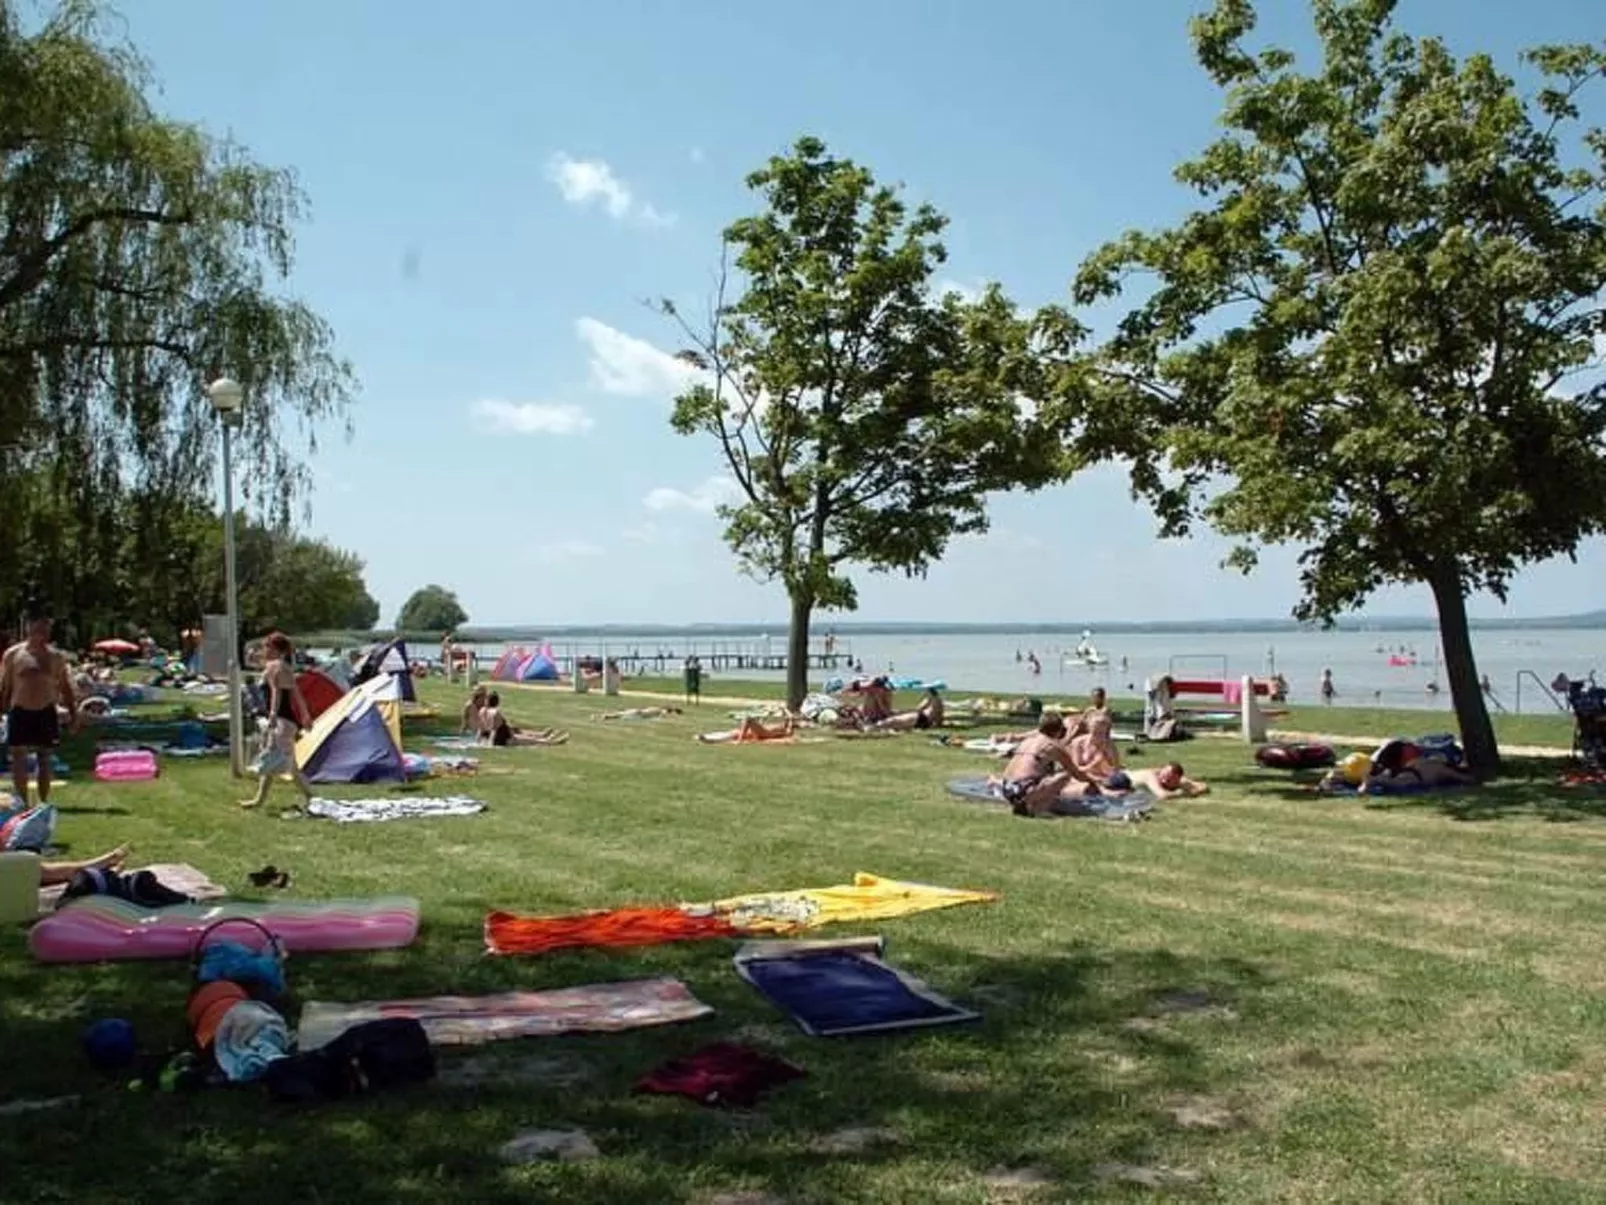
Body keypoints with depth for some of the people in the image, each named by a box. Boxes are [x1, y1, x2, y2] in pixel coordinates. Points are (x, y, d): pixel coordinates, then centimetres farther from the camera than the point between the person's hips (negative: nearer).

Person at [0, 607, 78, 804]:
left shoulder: (56, 656, 4)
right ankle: (22, 801, 8)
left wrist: (73, 713, 6)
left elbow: (65, 687, 10)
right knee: (19, 758, 0)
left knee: (44, 759, 7)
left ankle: (44, 801, 16)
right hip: (20, 713, -1)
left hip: (46, 713, 1)